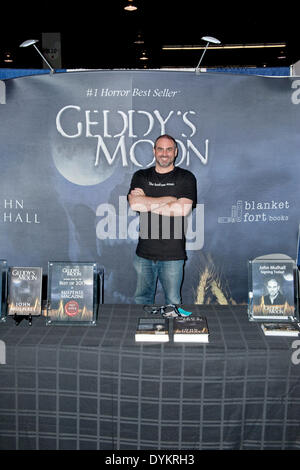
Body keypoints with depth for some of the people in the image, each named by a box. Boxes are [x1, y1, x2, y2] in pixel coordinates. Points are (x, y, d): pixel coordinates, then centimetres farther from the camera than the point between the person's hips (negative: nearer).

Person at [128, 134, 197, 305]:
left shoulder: (186, 177, 4)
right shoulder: (140, 177, 11)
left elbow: (182, 209, -11)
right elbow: (134, 203, -7)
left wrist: (147, 203, -6)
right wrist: (169, 199, -8)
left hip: (173, 254, -2)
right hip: (144, 253, 2)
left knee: (173, 302, 5)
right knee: (142, 299, 9)